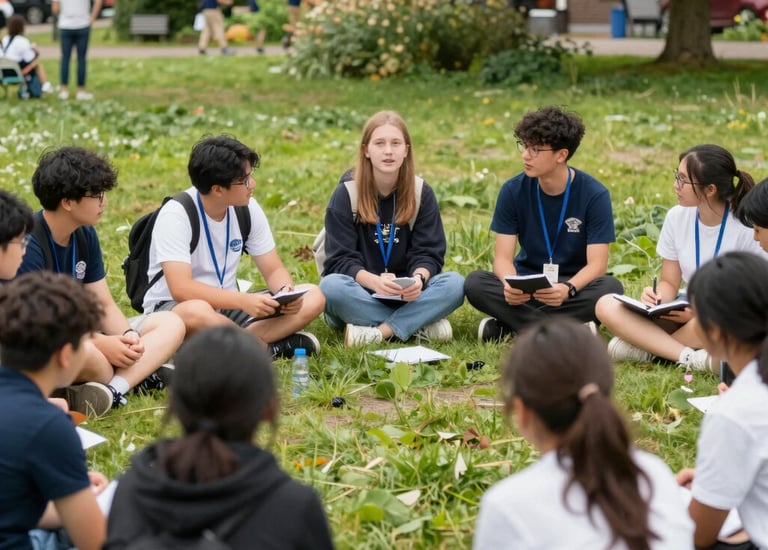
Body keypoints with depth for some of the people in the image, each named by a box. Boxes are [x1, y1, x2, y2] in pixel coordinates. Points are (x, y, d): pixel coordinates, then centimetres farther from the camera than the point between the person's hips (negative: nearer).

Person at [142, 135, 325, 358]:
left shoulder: (247, 208, -2)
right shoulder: (176, 214, -20)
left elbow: (274, 270, 4)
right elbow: (181, 288, -30)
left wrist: (286, 290, -20)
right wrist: (243, 300, -38)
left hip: (226, 305, 6)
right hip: (171, 307, -6)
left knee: (313, 298, -10)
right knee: (197, 312, -43)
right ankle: (270, 346, -18)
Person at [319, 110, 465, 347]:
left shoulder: (422, 194, 2)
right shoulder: (346, 194, -5)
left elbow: (428, 253, -3)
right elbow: (340, 259, -12)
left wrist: (418, 278, -27)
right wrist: (374, 282, -32)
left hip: (406, 295, 2)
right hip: (361, 296, -2)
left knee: (455, 284, -25)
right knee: (331, 286, -35)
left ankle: (380, 331, -28)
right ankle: (418, 323, -26)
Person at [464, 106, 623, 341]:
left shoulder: (595, 195, -12)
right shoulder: (513, 191, -6)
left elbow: (597, 263, -17)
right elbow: (503, 257, -10)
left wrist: (568, 289, -39)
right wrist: (510, 285, -35)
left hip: (576, 286, -1)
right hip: (526, 285, 2)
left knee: (610, 288, -34)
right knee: (475, 283, -26)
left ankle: (510, 324, -27)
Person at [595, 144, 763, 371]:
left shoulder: (745, 228, -16)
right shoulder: (677, 217, -2)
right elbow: (669, 282, 6)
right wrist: (658, 298, -18)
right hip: (689, 311, 5)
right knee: (607, 306, -16)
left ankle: (647, 346, -17)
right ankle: (690, 357, -30)